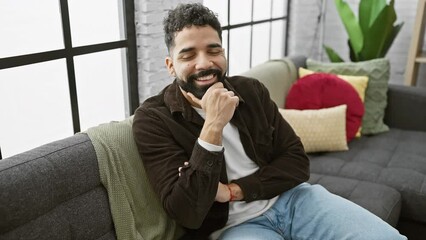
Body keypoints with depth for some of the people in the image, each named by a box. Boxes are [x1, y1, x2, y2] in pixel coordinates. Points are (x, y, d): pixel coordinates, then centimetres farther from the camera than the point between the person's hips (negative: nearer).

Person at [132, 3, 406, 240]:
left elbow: (297, 162, 2)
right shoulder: (153, 119, -10)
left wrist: (233, 190, -12)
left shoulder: (251, 90, 3)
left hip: (292, 198, 4)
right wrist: (213, 127, -26)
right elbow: (187, 214, -17)